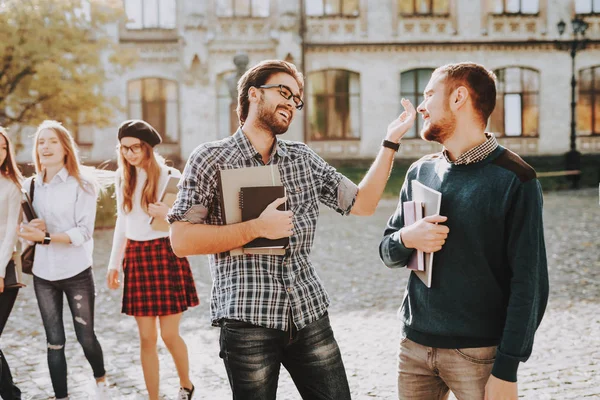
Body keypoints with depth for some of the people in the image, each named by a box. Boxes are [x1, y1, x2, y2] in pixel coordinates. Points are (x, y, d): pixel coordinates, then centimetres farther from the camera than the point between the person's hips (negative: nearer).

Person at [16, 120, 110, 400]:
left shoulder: (82, 185, -6)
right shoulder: (30, 186, 6)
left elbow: (84, 232, -14)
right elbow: (24, 231, 11)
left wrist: (46, 237, -24)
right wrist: (33, 230, -12)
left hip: (77, 273, -3)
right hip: (43, 275, 3)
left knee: (85, 336, 6)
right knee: (54, 341, 6)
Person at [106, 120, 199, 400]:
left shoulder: (170, 176, -7)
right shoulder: (122, 178, 8)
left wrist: (168, 214, -27)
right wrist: (114, 263, 16)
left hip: (166, 256, -4)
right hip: (135, 258, 4)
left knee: (169, 334, 1)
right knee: (147, 337, 6)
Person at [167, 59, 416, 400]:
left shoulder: (304, 159, 13)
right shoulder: (212, 158, -1)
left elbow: (362, 204, 13)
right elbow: (181, 240, -9)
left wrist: (391, 142, 7)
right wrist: (256, 228, -16)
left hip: (310, 313, 5)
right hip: (248, 319, -4)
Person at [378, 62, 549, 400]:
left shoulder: (514, 179, -10)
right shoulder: (421, 171, 7)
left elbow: (529, 283, -11)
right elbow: (388, 253, 12)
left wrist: (507, 370, -14)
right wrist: (406, 239, -11)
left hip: (479, 353, -5)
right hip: (415, 345, 5)